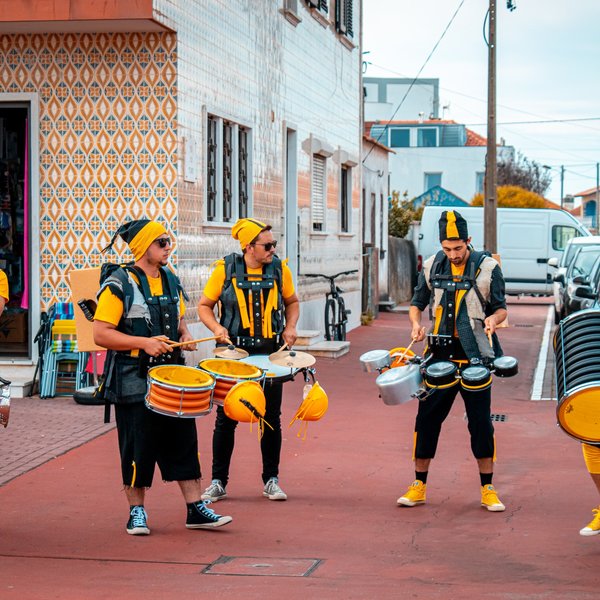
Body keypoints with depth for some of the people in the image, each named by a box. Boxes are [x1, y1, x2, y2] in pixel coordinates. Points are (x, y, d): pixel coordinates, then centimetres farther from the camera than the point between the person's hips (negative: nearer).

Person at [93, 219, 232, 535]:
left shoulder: (171, 280, 11)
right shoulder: (119, 284, -11)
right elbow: (101, 334, -15)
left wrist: (184, 335, 3)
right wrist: (144, 343, -23)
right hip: (134, 382, -6)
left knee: (184, 441, 5)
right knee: (138, 448, 1)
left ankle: (196, 508, 11)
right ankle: (137, 512, 14)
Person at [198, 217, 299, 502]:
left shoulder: (279, 269, 1)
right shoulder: (226, 269, -5)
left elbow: (291, 301, 16)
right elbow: (204, 305, 3)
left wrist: (290, 327, 0)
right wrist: (217, 327, -15)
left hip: (270, 354, 2)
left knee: (271, 419, 6)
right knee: (226, 418, 2)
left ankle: (271, 481, 18)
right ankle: (218, 482, 11)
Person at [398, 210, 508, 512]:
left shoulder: (487, 267, -3)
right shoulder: (432, 266, 5)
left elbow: (501, 307, 4)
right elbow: (417, 303, 15)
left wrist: (493, 319, -17)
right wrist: (416, 324, -5)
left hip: (475, 357, -2)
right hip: (440, 354, 3)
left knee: (481, 422, 0)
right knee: (427, 418, 4)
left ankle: (488, 490, 10)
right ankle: (419, 486, 14)